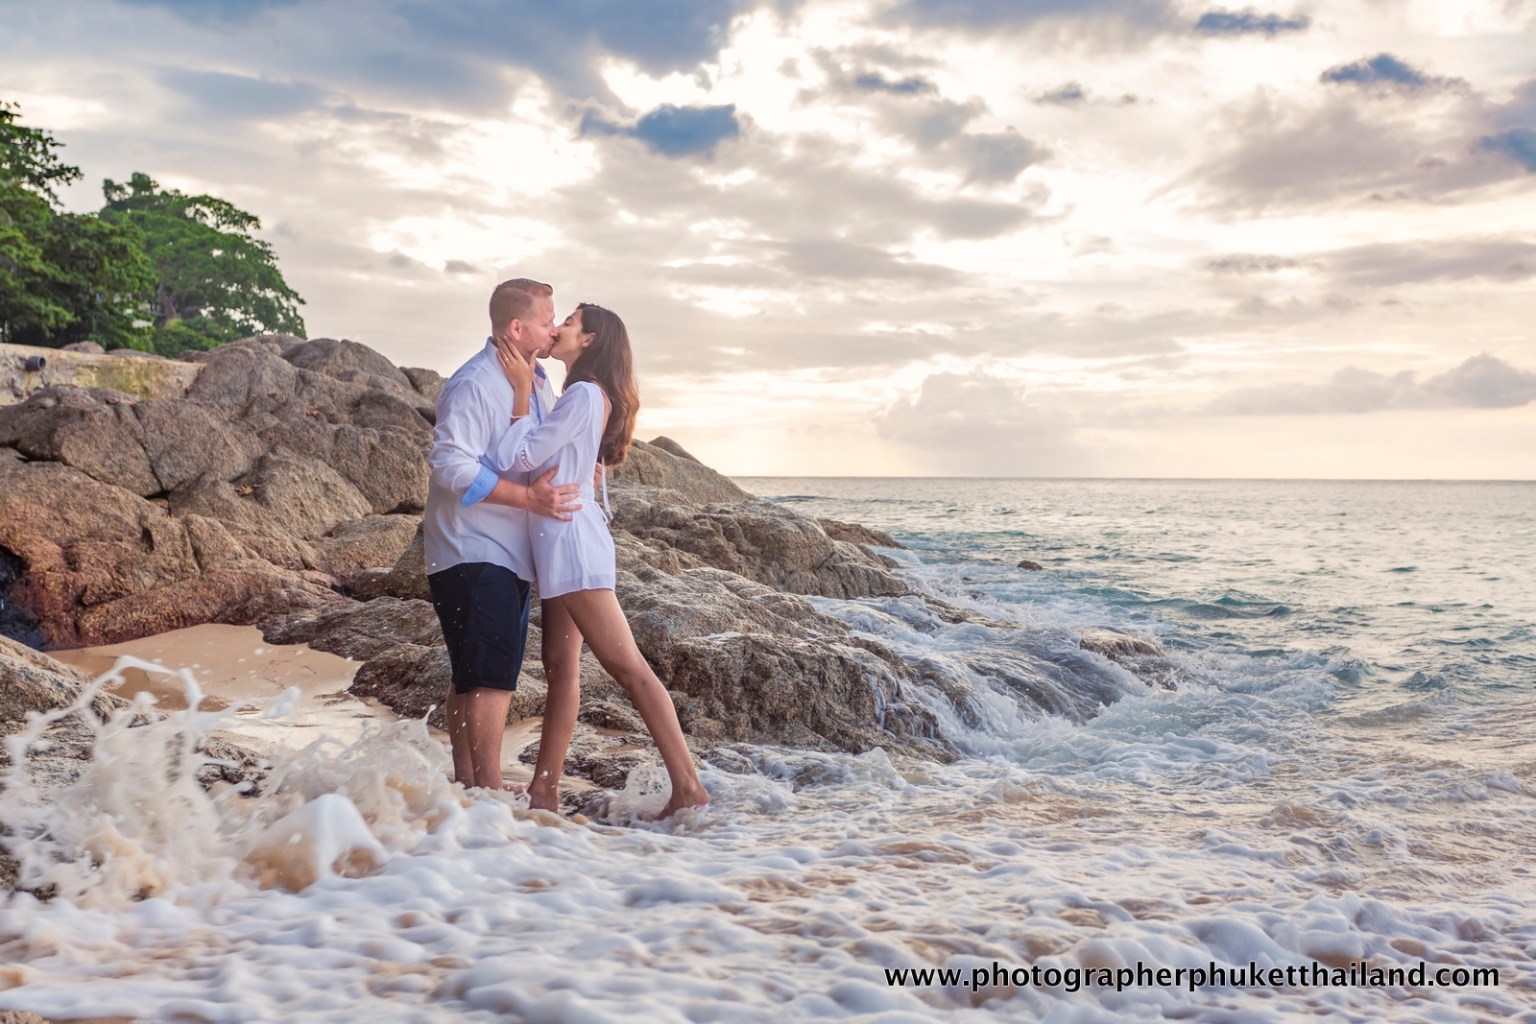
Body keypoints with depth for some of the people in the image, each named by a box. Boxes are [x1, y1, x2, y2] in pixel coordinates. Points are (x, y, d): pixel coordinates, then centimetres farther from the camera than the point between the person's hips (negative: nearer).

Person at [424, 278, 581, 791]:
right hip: (472, 551, -10)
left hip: (509, 554, 10)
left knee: (474, 676, 14)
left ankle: (467, 782, 22)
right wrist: (527, 497, -26)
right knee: (492, 672, -13)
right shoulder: (473, 384, -15)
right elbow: (452, 465, -24)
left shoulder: (536, 385, 15)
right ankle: (489, 788, -9)